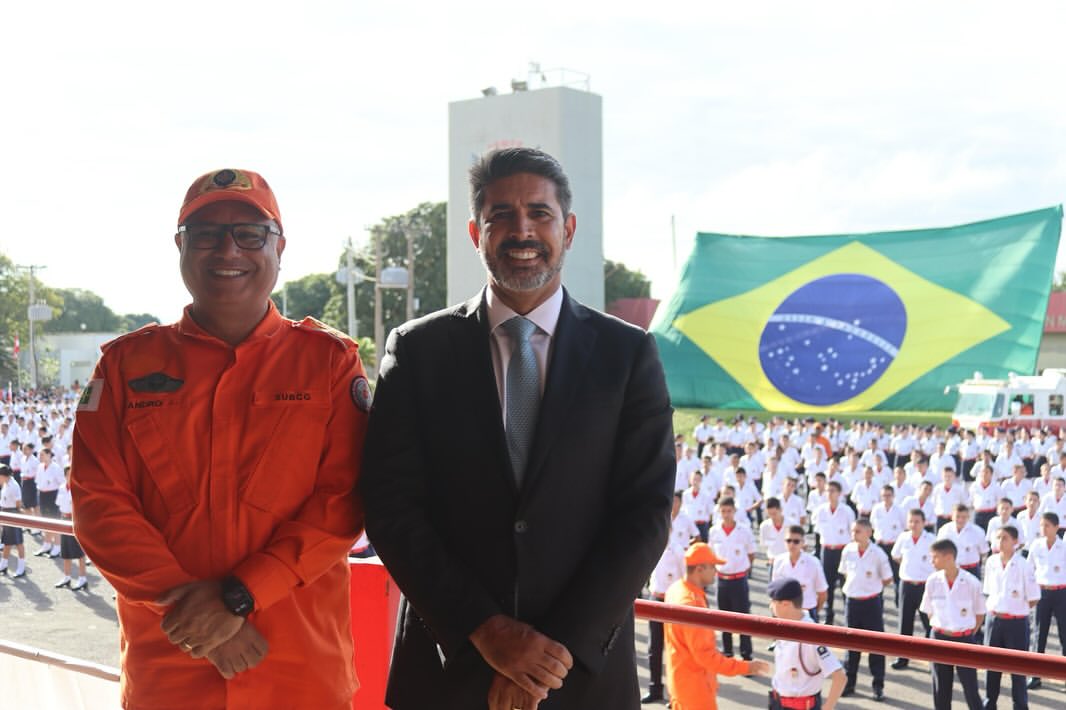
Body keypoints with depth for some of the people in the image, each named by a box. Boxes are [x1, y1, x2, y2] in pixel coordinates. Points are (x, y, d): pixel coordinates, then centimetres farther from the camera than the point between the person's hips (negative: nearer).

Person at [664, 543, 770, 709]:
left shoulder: (676, 589, 2)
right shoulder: (691, 603, -29)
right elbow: (705, 655, -28)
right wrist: (745, 667, -24)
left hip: (681, 679, 10)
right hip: (694, 685, -10)